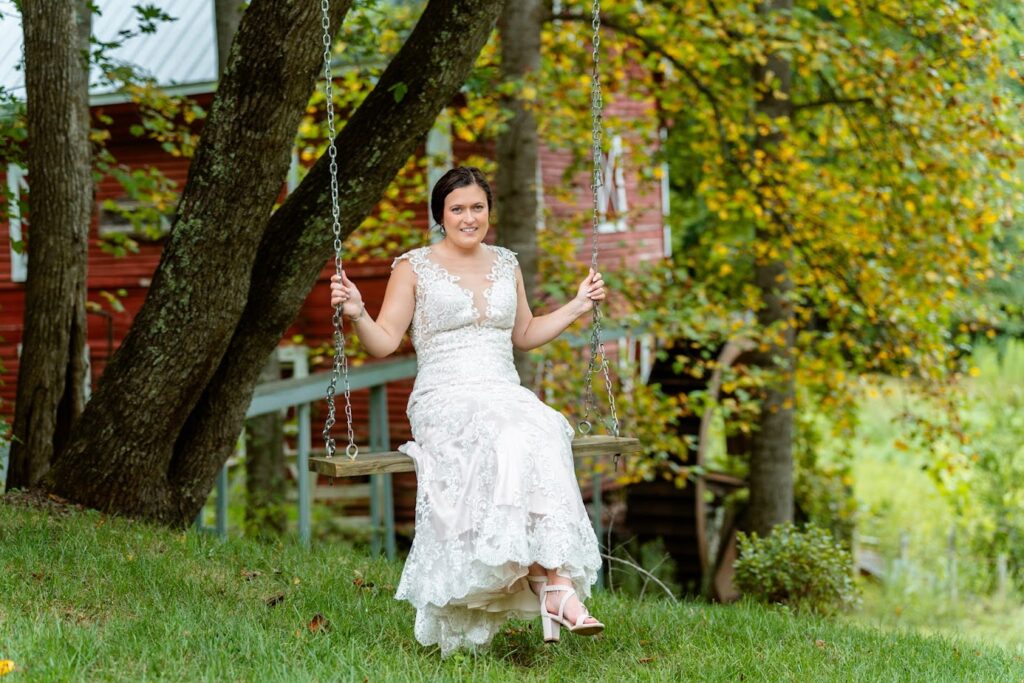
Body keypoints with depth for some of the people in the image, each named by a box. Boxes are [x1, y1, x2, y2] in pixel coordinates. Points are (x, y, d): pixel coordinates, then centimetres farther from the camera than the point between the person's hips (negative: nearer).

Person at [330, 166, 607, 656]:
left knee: (542, 436, -34)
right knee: (506, 439, -38)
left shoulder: (505, 265, 19)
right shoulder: (414, 267, 6)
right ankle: (556, 585, -42)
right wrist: (357, 314, -16)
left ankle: (552, 585, -43)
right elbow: (384, 342, 2)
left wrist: (576, 307, 25)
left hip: (507, 395, 4)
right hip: (444, 398, -4)